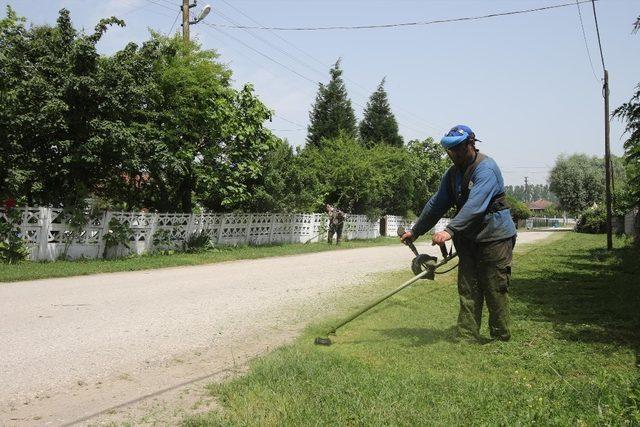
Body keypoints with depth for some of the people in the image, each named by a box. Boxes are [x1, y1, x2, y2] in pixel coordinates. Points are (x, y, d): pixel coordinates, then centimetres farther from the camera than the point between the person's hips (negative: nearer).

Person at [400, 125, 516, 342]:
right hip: (469, 240, 7)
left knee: (495, 291, -1)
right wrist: (415, 231, 16)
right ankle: (467, 338, 8)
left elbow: (475, 205, -29)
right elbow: (436, 204, 16)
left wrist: (450, 230, -38)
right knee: (468, 291, 4)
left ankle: (502, 340, 12)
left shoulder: (486, 168, -16)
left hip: (495, 238, -7)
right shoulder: (453, 173, 10)